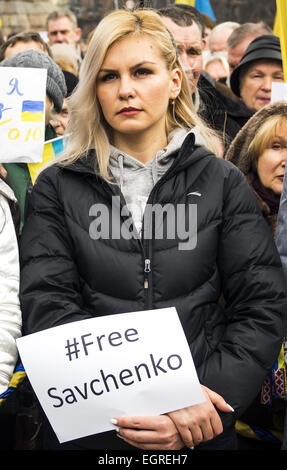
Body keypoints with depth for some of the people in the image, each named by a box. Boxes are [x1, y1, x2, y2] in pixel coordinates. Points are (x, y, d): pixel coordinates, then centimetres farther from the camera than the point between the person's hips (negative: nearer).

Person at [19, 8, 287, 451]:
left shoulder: (222, 182, 3)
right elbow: (46, 306, -9)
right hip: (85, 428, 0)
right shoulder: (58, 187, 2)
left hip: (199, 431, 0)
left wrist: (208, 396, -18)